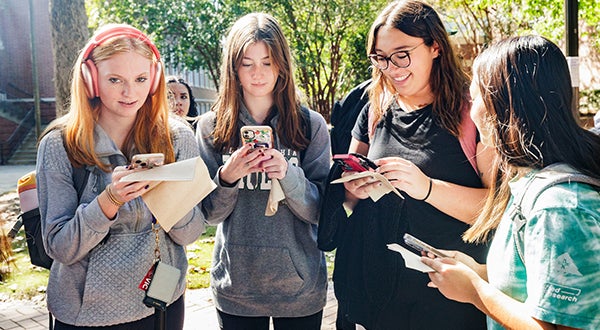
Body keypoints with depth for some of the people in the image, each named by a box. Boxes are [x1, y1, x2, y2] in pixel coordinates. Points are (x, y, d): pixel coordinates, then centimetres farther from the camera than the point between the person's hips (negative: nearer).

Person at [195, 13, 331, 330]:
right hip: (235, 286, 1)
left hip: (299, 285, 0)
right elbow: (210, 214, 1)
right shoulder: (211, 126, -1)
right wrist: (227, 178, -19)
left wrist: (288, 175, -22)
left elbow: (320, 211, -4)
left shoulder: (310, 125, -4)